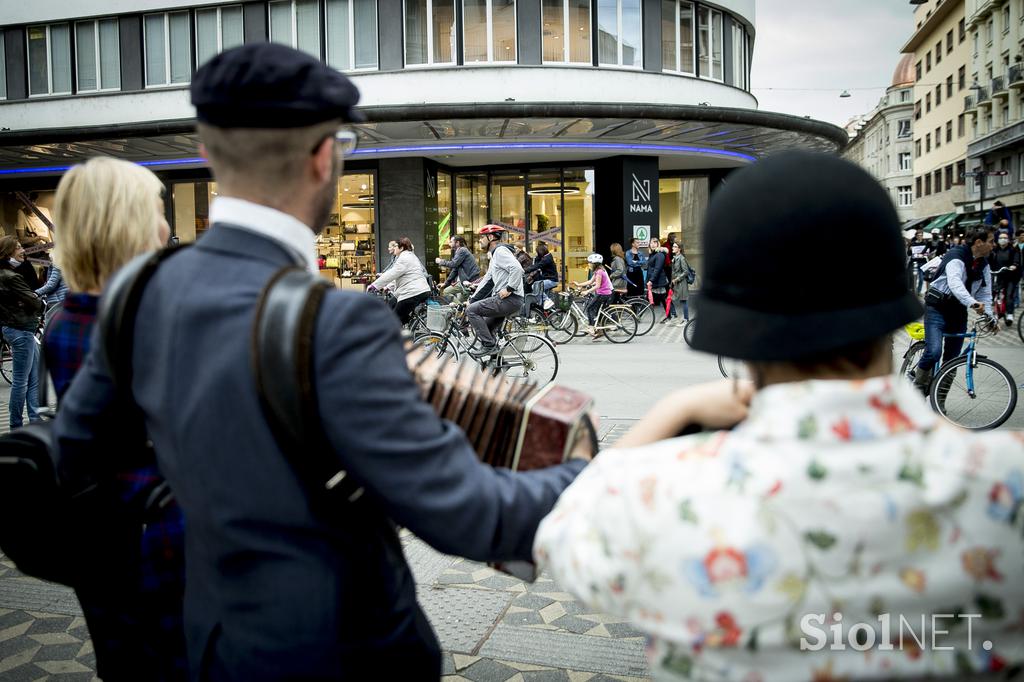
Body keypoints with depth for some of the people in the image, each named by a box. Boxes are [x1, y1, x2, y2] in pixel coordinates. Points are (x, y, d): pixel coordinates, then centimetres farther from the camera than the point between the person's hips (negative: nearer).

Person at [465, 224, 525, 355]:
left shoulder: (500, 251, -9)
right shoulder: (494, 255, 25)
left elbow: (517, 269, -25)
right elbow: (486, 280, 27)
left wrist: (509, 289, -23)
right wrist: (471, 300, 23)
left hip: (510, 298, -10)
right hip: (503, 299, 10)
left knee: (472, 310, -12)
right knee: (485, 326, 17)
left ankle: (489, 345, -11)